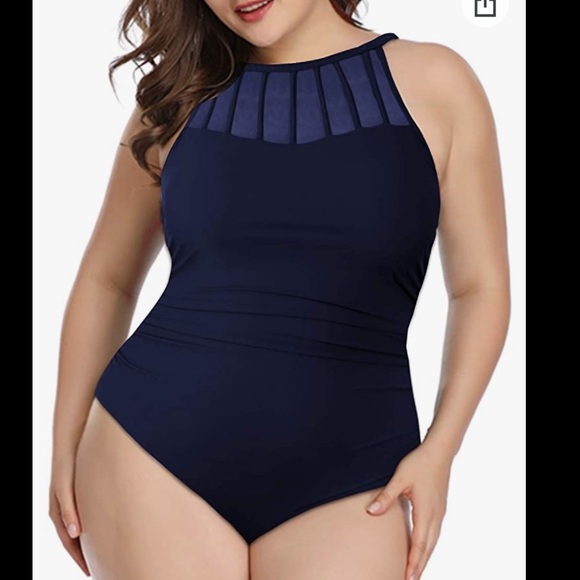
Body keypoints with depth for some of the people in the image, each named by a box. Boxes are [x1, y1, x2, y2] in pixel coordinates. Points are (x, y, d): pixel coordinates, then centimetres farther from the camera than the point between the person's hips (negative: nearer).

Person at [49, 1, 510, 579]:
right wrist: (66, 446, 9)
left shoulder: (431, 82, 2)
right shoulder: (182, 98, 7)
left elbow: (479, 287, 4)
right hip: (155, 459, 1)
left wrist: (439, 449, -6)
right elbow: (105, 279, 13)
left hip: (341, 484, 0)